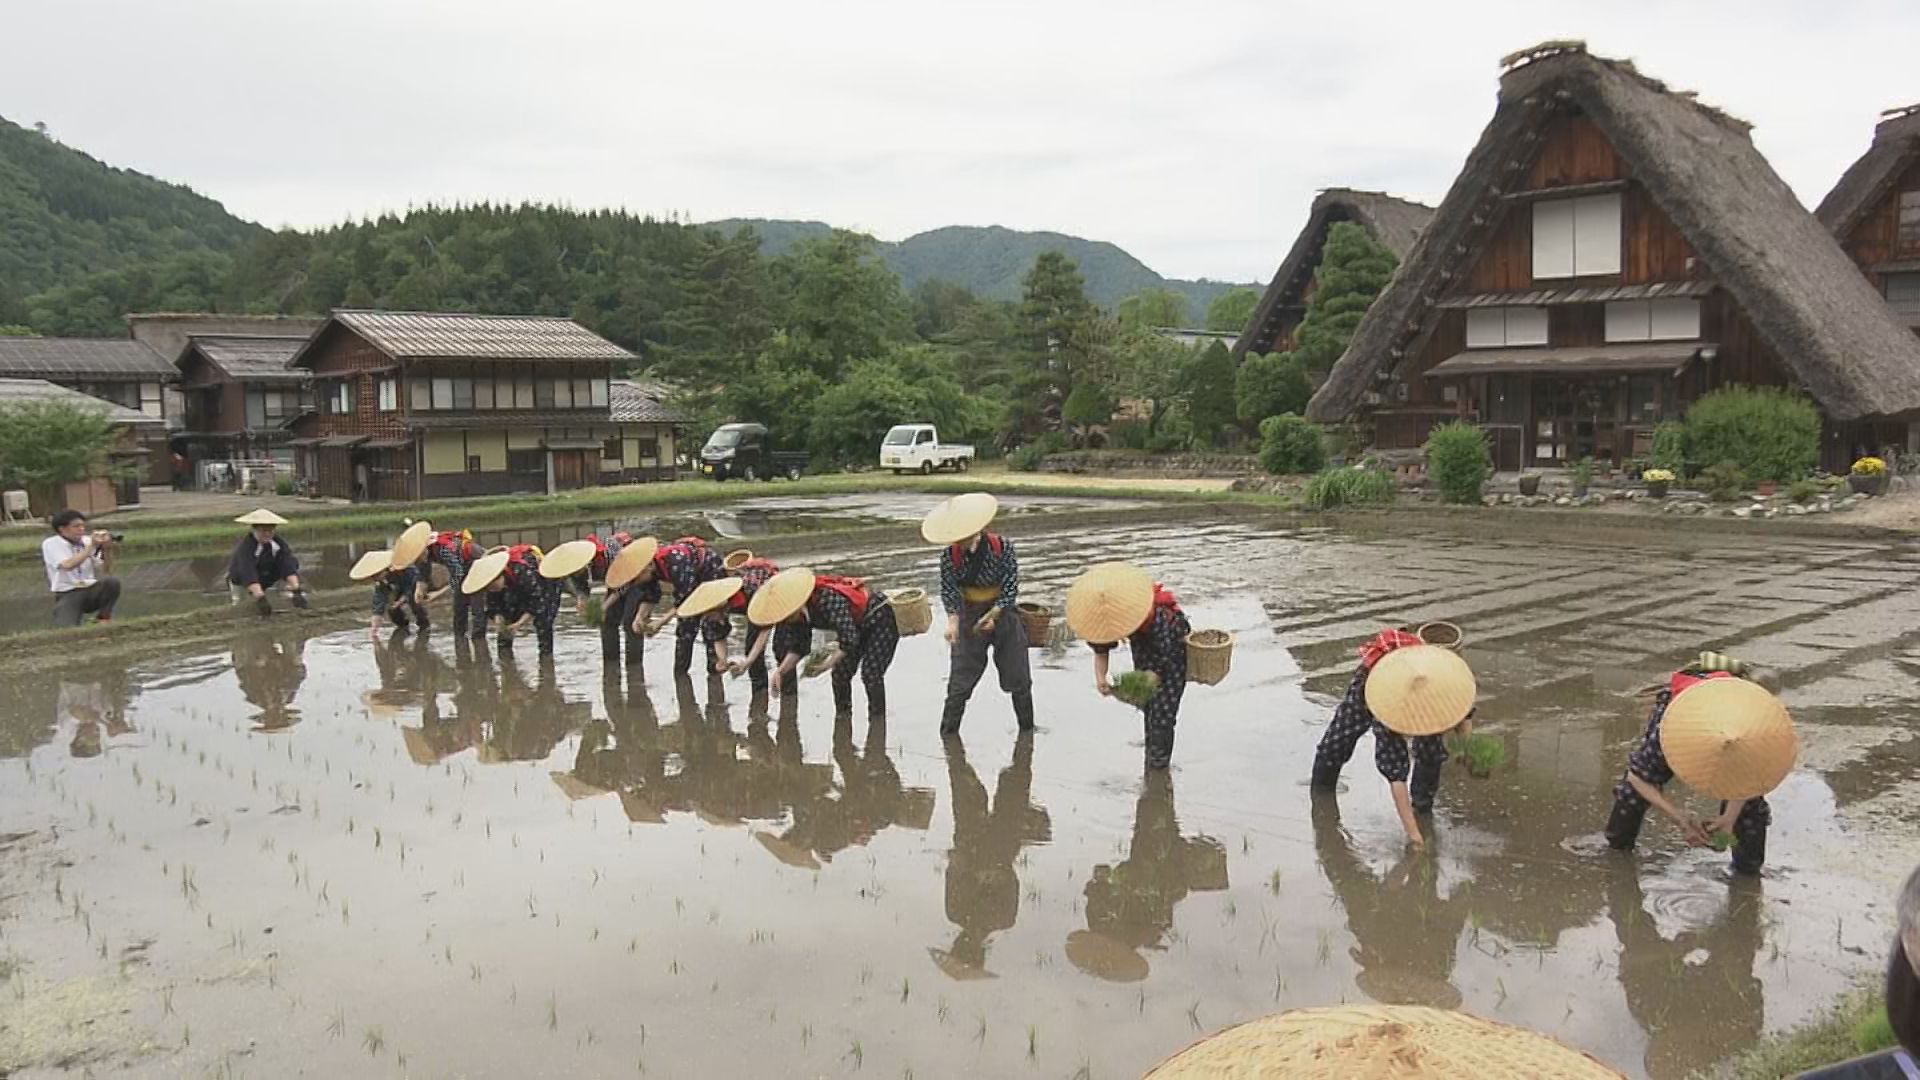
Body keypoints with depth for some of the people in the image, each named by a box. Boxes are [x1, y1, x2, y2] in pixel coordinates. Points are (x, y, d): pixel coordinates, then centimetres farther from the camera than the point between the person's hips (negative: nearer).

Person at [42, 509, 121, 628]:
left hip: (91, 591, 4)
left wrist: (107, 548, -12)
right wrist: (91, 546, -21)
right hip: (67, 595, -4)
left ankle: (103, 618, -6)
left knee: (112, 581, -28)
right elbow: (67, 565, -23)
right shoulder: (50, 544, -4)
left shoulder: (87, 541, 6)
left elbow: (105, 570, 3)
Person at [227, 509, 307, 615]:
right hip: (242, 581, -2)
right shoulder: (245, 547, -32)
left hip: (269, 578, 2)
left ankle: (291, 594, -13)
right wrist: (260, 598, -57)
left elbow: (288, 566, -31)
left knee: (293, 561, -16)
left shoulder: (279, 542, -21)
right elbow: (248, 574, -44)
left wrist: (296, 590, -46)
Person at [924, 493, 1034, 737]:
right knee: (960, 682, -2)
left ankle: (1027, 727, 30)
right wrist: (953, 620, -29)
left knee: (1018, 679, 10)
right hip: (970, 617, 0)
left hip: (1003, 614, 0)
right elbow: (948, 590, -13)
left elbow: (1011, 588, -14)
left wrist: (993, 614, -26)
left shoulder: (1002, 547, -17)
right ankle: (947, 733, 9)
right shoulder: (950, 555, -14)